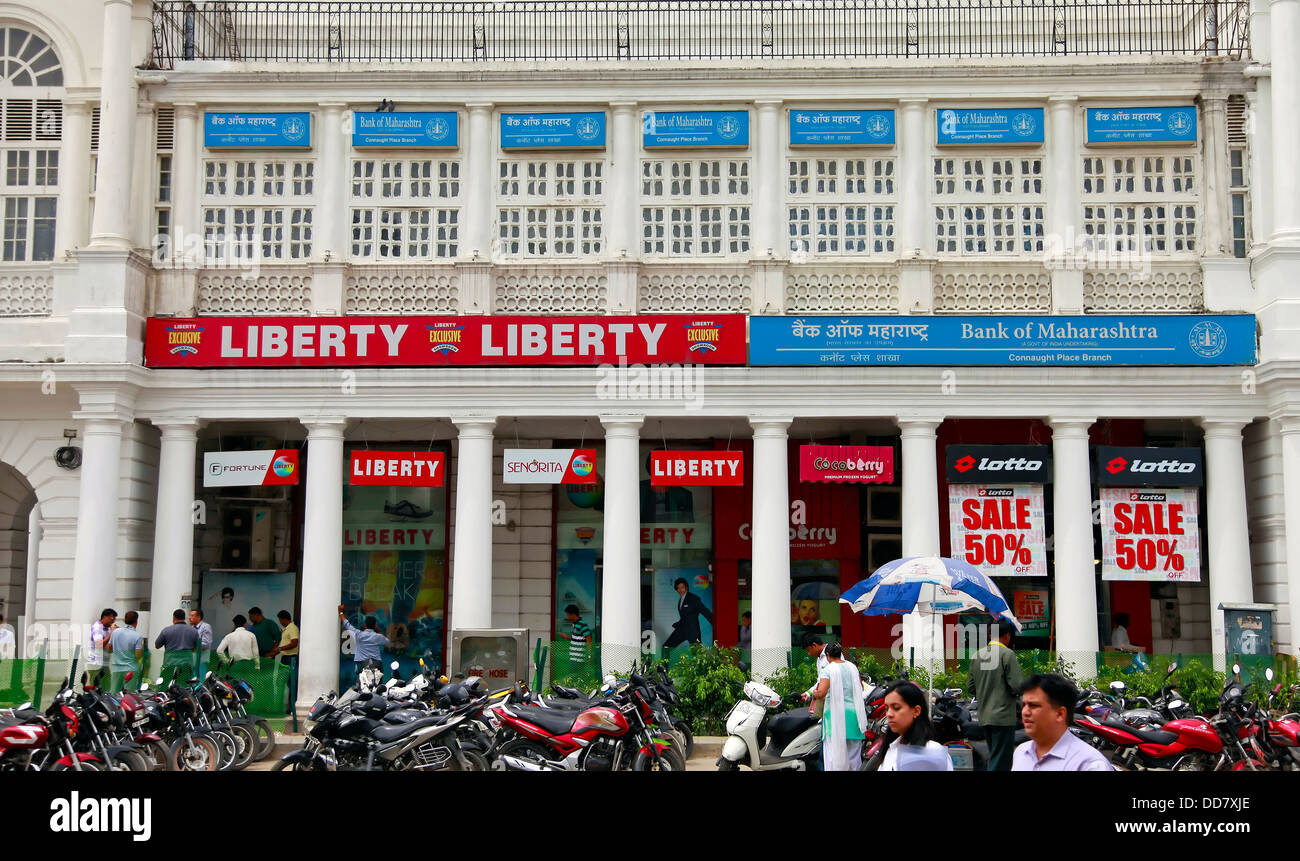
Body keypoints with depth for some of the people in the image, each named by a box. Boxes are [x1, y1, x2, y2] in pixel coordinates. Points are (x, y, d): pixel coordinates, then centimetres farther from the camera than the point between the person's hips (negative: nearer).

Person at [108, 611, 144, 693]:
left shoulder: (115, 631, 1)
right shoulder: (137, 637, -13)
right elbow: (138, 656, -14)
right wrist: (142, 648, 4)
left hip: (116, 668, 4)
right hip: (131, 669, -4)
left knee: (113, 693, 10)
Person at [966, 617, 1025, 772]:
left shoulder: (977, 655, 9)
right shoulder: (1007, 654, -12)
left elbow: (970, 686, 11)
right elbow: (1017, 685, -17)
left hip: (984, 717, 7)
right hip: (1003, 716, -7)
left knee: (993, 757, 18)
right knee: (1001, 761, -5)